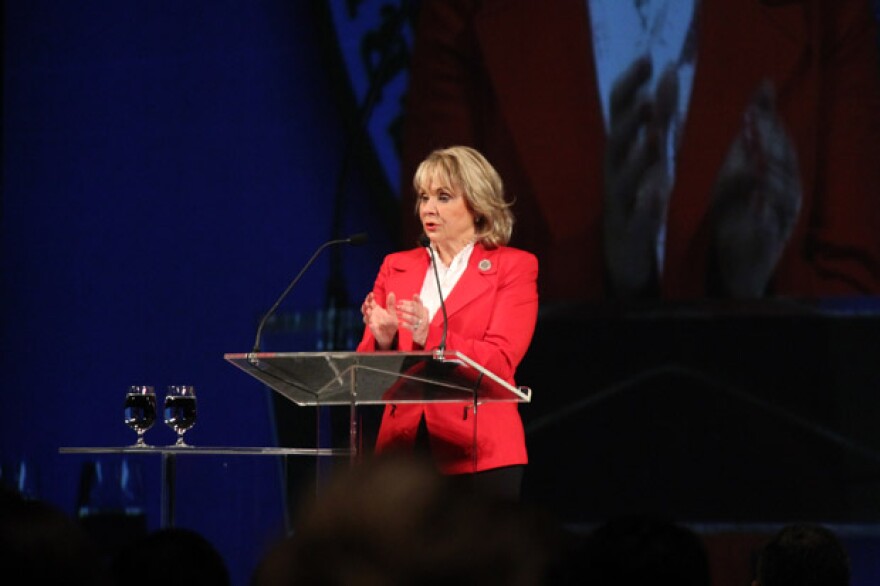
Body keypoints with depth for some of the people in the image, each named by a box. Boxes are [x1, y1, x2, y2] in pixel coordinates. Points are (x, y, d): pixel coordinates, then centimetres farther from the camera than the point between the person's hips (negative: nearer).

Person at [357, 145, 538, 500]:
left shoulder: (513, 267, 4)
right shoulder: (396, 268, 15)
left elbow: (499, 361, -8)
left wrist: (430, 337, -21)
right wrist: (383, 341, -12)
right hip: (403, 447, 3)